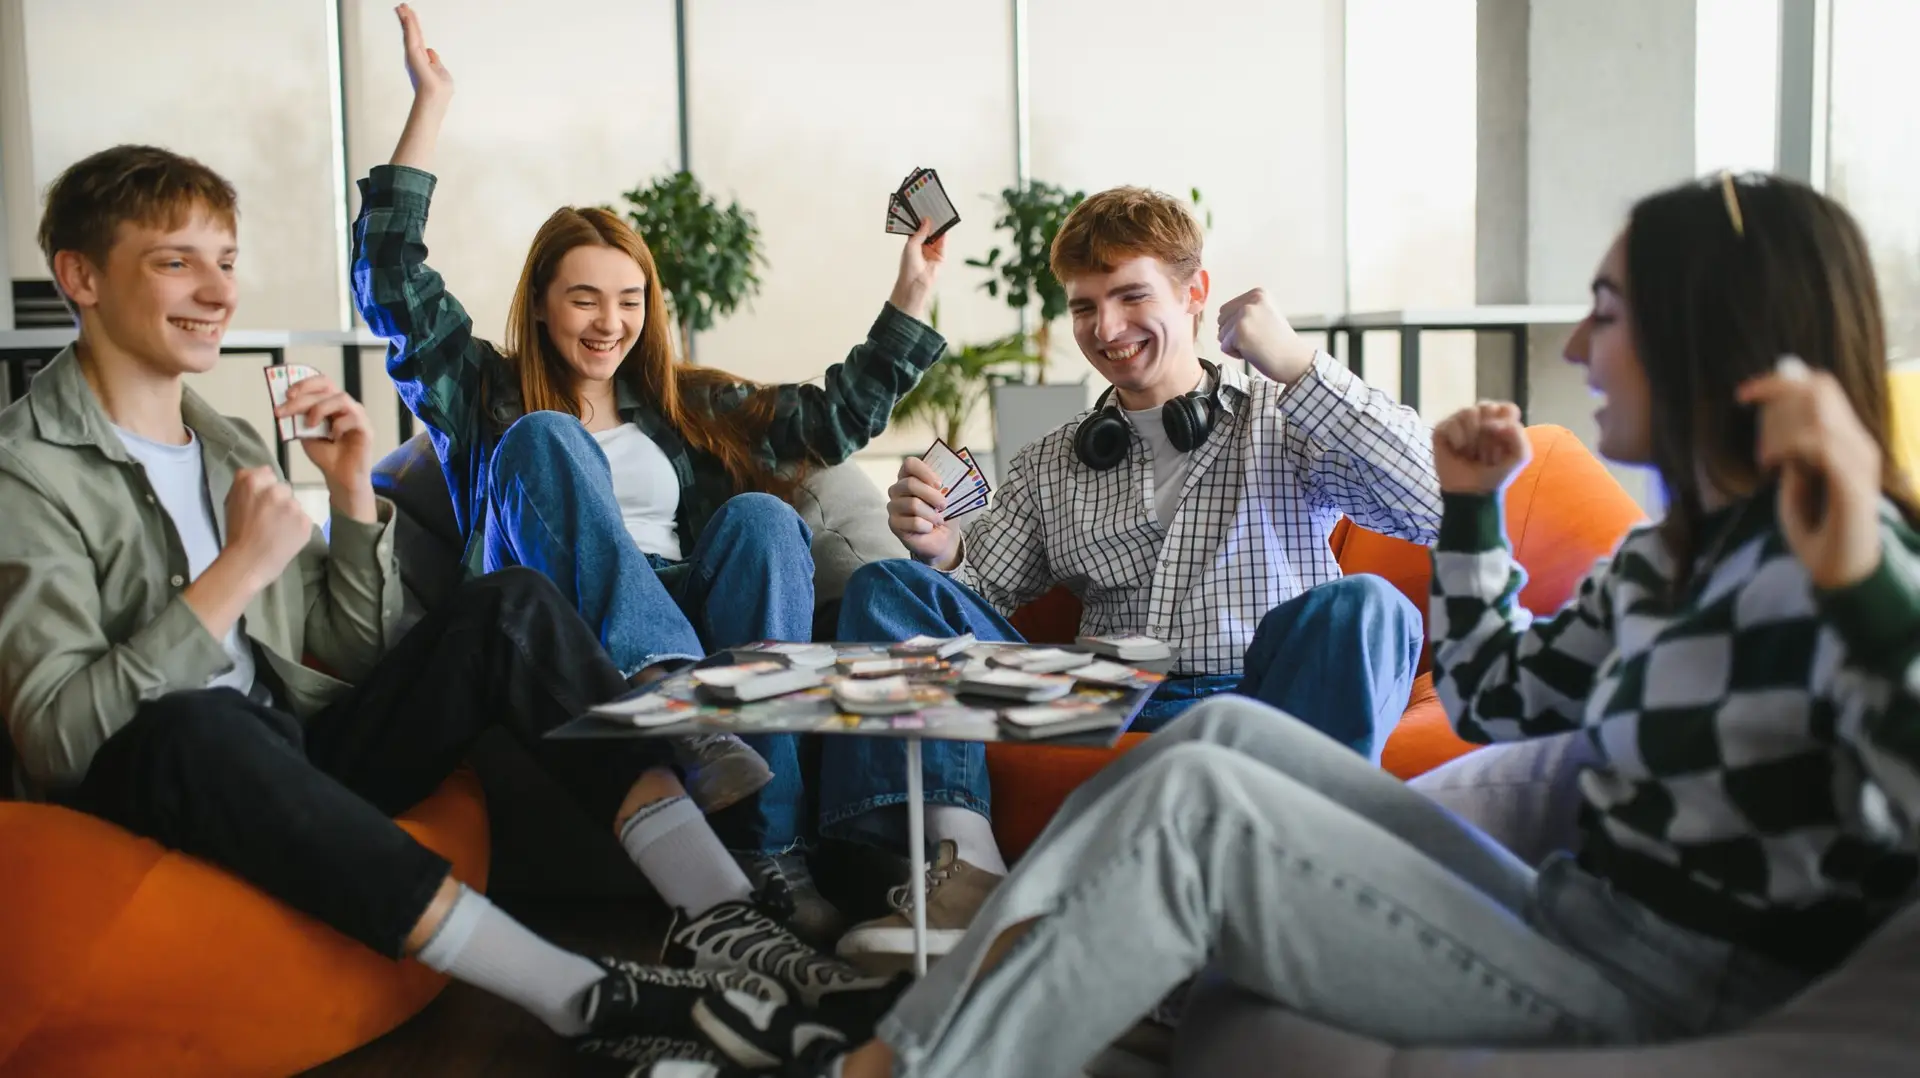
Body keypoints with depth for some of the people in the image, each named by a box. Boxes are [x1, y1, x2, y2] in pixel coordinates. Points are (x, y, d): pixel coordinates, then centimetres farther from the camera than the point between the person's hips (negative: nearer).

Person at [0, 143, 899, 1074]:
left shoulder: (230, 444, 16)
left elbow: (359, 657, 13)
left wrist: (352, 492, 0)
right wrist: (237, 572, -21)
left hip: (299, 770, 7)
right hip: (144, 796, -6)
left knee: (511, 606, -11)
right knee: (192, 723, -40)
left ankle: (731, 922, -24)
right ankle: (588, 1001, -39)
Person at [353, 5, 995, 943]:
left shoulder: (688, 405, 26)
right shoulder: (488, 396, 17)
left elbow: (835, 416, 22)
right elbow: (394, 284, 5)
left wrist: (914, 291, 16)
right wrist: (430, 106, 1)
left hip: (697, 626, 3)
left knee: (762, 516, -26)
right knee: (545, 440, -22)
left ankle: (770, 847, -36)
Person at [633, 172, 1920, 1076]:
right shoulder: (1666, 555, 11)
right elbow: (1493, 702, 24)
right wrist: (1472, 509, 14)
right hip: (1571, 925, 9)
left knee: (1194, 804, -17)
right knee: (1224, 731, 1)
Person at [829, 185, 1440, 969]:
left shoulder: (1284, 424, 9)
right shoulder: (1048, 466, 20)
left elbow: (1435, 510, -7)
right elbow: (983, 602, 17)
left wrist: (1299, 368, -12)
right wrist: (941, 553, -6)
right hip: (1108, 713, 3)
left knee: (1360, 605, -33)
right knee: (884, 586, -6)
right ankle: (965, 868, -26)